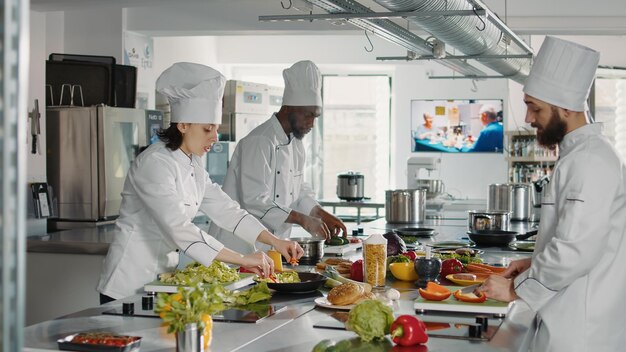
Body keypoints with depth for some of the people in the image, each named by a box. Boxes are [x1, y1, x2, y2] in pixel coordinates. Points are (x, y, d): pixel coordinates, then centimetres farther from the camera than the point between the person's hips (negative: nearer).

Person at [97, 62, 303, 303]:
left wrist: (274, 241, -3)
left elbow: (225, 209, 9)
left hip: (161, 280, 8)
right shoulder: (154, 164, -21)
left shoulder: (192, 166, 7)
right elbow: (179, 229, -30)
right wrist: (242, 260, -31)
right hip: (128, 288, -8)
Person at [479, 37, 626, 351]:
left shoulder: (590, 162, -19)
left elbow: (577, 251, -25)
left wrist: (516, 288, -15)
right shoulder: (579, 153, 14)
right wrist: (538, 263, 12)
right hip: (570, 318, 9)